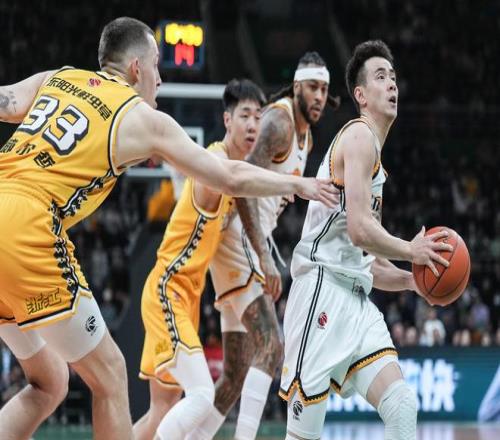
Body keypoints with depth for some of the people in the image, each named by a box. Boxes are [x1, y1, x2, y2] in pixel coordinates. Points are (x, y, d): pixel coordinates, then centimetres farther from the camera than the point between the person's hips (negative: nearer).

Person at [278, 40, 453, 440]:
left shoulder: (376, 164, 23)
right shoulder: (360, 137, -6)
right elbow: (360, 229, -18)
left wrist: (413, 279, 10)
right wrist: (411, 250, -5)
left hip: (357, 300, 9)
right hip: (323, 290, -9)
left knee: (403, 406, -7)